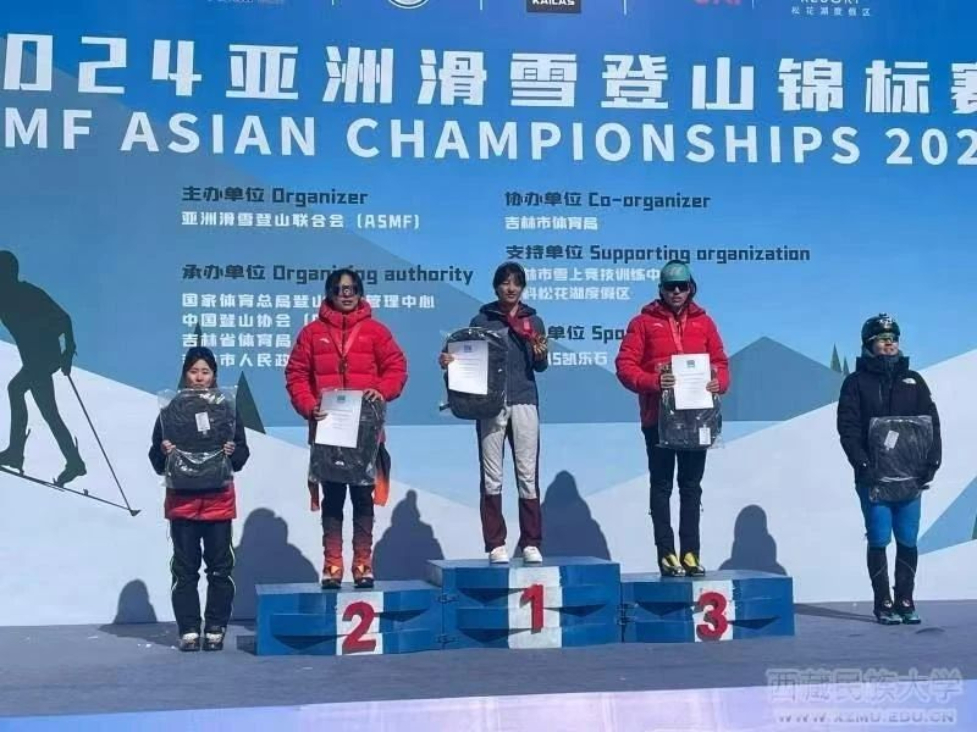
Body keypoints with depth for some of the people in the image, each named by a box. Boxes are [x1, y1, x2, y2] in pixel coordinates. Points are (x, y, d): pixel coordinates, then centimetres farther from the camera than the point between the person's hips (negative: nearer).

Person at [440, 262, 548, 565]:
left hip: (524, 401, 1)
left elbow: (540, 367, 8)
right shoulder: (481, 321, 8)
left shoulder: (533, 321, 11)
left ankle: (530, 543, 5)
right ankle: (496, 544, 5)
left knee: (528, 474, -1)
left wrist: (541, 354, -14)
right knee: (492, 476, 0)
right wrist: (449, 361, -12)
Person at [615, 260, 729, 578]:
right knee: (662, 486, 3)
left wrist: (719, 382, -11)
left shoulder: (703, 322, 10)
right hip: (658, 417, -3)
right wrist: (653, 382, -22)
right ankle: (666, 554, 6)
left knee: (691, 486, 8)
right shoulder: (644, 322, 1)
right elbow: (625, 364, -6)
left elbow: (721, 362, 11)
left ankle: (691, 552, 14)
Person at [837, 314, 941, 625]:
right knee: (879, 540, -1)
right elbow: (848, 428, -5)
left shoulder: (913, 381, 13)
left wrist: (931, 463, -5)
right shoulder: (856, 382, 3)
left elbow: (931, 424, 8)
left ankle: (905, 601, 15)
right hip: (873, 478, -3)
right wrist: (864, 466, -16)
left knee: (907, 540, 5)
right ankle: (883, 604, 7)